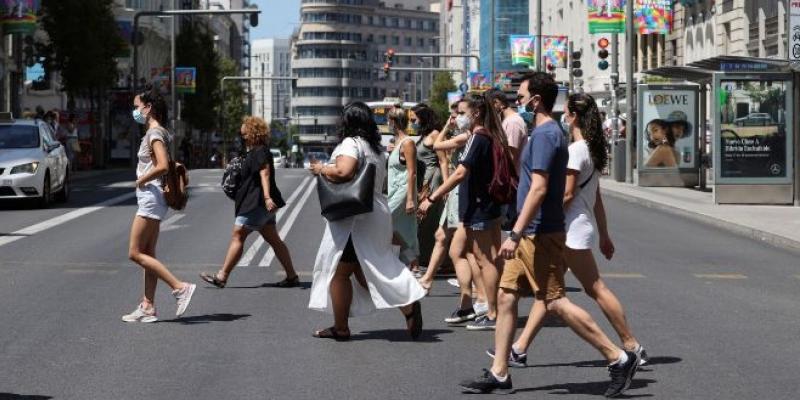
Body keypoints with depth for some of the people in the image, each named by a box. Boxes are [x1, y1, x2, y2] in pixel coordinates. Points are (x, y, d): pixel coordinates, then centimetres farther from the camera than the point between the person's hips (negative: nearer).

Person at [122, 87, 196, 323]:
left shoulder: (154, 133, -14)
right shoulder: (155, 133, 15)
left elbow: (162, 167, -27)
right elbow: (170, 165, 23)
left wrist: (142, 180, -14)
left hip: (150, 196, -10)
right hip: (151, 199, 10)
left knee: (135, 253, -8)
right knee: (148, 254, 9)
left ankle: (180, 287, -11)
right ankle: (148, 308, 11)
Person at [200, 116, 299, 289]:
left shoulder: (260, 151, -13)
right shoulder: (254, 152, 19)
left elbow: (264, 173, -26)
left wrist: (267, 197, -36)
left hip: (257, 203, -11)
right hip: (262, 204, 11)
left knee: (237, 236, -7)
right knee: (273, 239, 10)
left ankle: (222, 276, -4)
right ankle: (292, 276, 9)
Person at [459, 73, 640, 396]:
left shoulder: (544, 134, -16)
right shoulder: (549, 131, 15)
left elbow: (539, 188, -24)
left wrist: (515, 234, -25)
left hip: (540, 235, -10)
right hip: (531, 235, 10)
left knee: (555, 301, -8)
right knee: (506, 297, 9)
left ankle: (619, 358, -3)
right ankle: (499, 374, 12)